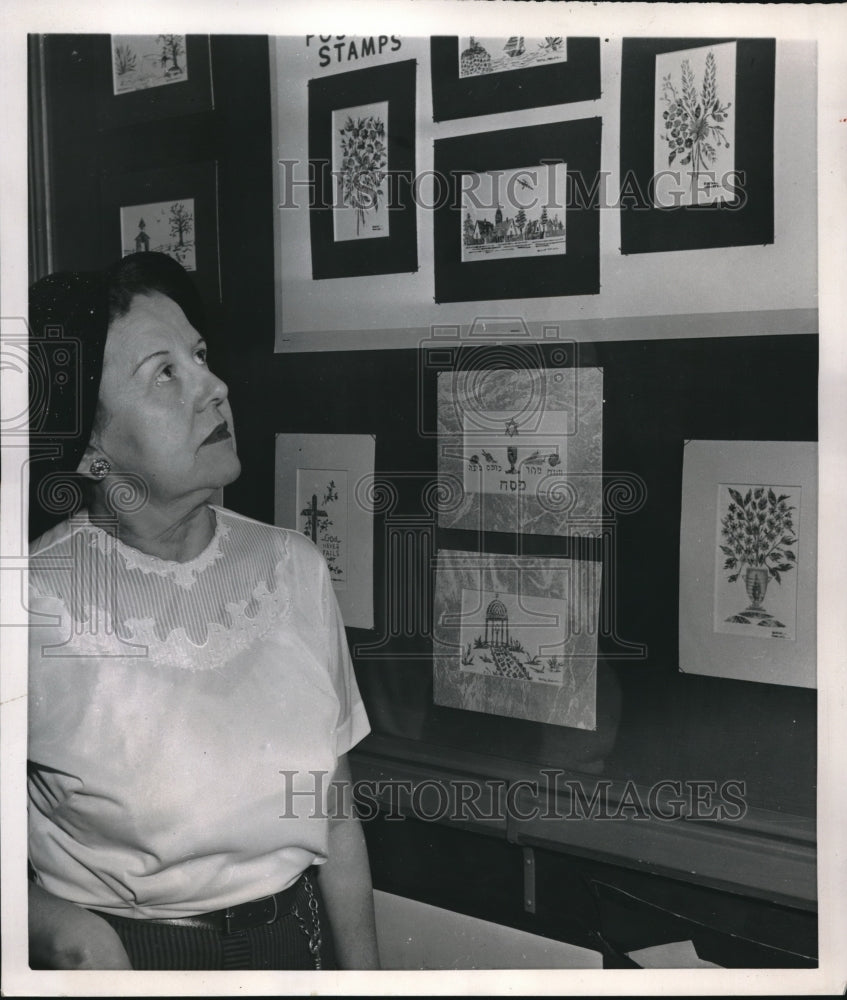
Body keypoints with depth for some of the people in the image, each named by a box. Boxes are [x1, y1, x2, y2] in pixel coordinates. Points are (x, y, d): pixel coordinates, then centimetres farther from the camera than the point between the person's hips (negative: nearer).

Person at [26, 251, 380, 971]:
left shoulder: (293, 567, -5)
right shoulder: (40, 604, -17)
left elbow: (335, 811, 0)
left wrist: (363, 971, 0)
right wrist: (63, 931, -25)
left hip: (296, 936, 4)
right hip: (120, 953, -3)